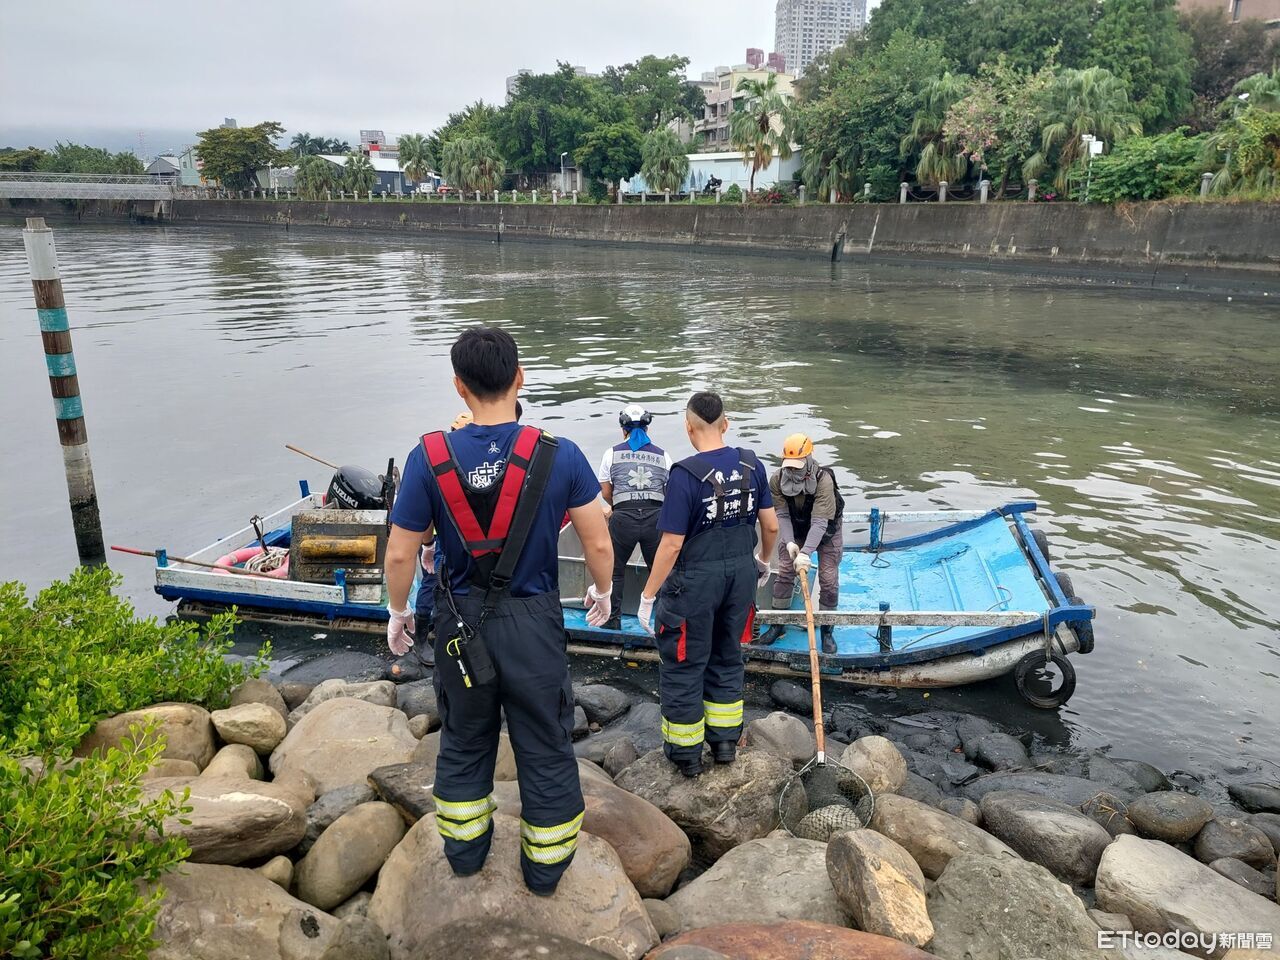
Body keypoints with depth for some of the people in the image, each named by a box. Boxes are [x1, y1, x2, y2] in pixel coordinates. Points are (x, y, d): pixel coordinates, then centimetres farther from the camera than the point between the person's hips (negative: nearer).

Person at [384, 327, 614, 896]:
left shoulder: (429, 458, -13)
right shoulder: (559, 456, -15)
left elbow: (401, 553, -7)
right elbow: (598, 543, -8)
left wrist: (398, 612, 11)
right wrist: (601, 592, 12)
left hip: (461, 623, 2)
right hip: (534, 621, -1)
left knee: (464, 740, 24)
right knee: (544, 747, 17)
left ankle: (464, 850, 43)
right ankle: (545, 868, 34)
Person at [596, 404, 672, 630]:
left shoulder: (612, 453, 9)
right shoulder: (662, 455, 12)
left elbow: (606, 493, 11)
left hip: (623, 518, -1)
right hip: (655, 517, 1)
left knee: (614, 570, 15)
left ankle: (613, 619, 18)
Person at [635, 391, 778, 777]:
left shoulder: (685, 474, -20)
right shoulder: (752, 465, -3)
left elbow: (672, 545, -19)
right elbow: (771, 525, 4)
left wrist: (648, 596, -11)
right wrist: (764, 560, 23)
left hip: (697, 579, -6)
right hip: (742, 572, 6)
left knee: (683, 665, 11)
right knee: (727, 658, 21)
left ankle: (685, 752, 23)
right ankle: (725, 741, 33)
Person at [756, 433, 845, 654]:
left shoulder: (824, 480, -36)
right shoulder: (777, 480, -24)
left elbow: (819, 522, -40)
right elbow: (782, 516, -19)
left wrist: (806, 553, -48)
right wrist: (790, 542, -34)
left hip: (826, 531, -3)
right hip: (795, 530, 3)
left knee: (828, 580, -4)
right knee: (784, 573, 0)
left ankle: (827, 631, 11)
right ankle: (778, 624, 15)